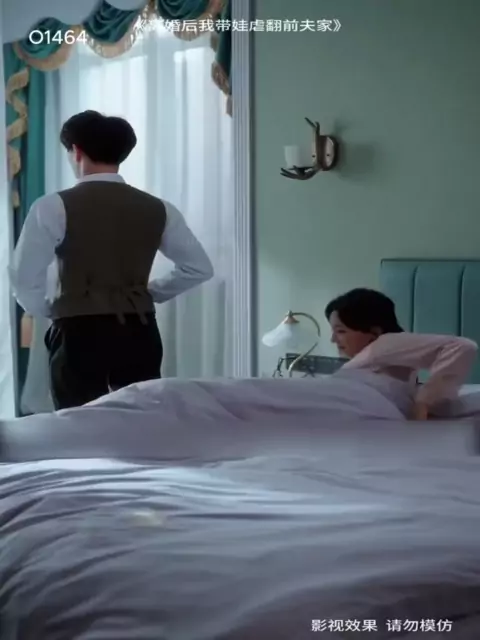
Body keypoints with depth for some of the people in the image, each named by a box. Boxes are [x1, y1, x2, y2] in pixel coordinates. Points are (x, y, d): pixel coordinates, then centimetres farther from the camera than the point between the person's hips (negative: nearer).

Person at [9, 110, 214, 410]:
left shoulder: (54, 206, -6)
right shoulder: (157, 208, 5)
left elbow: (24, 276, -9)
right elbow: (200, 268, 10)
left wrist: (47, 310, 9)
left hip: (79, 334, -3)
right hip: (139, 332, 3)